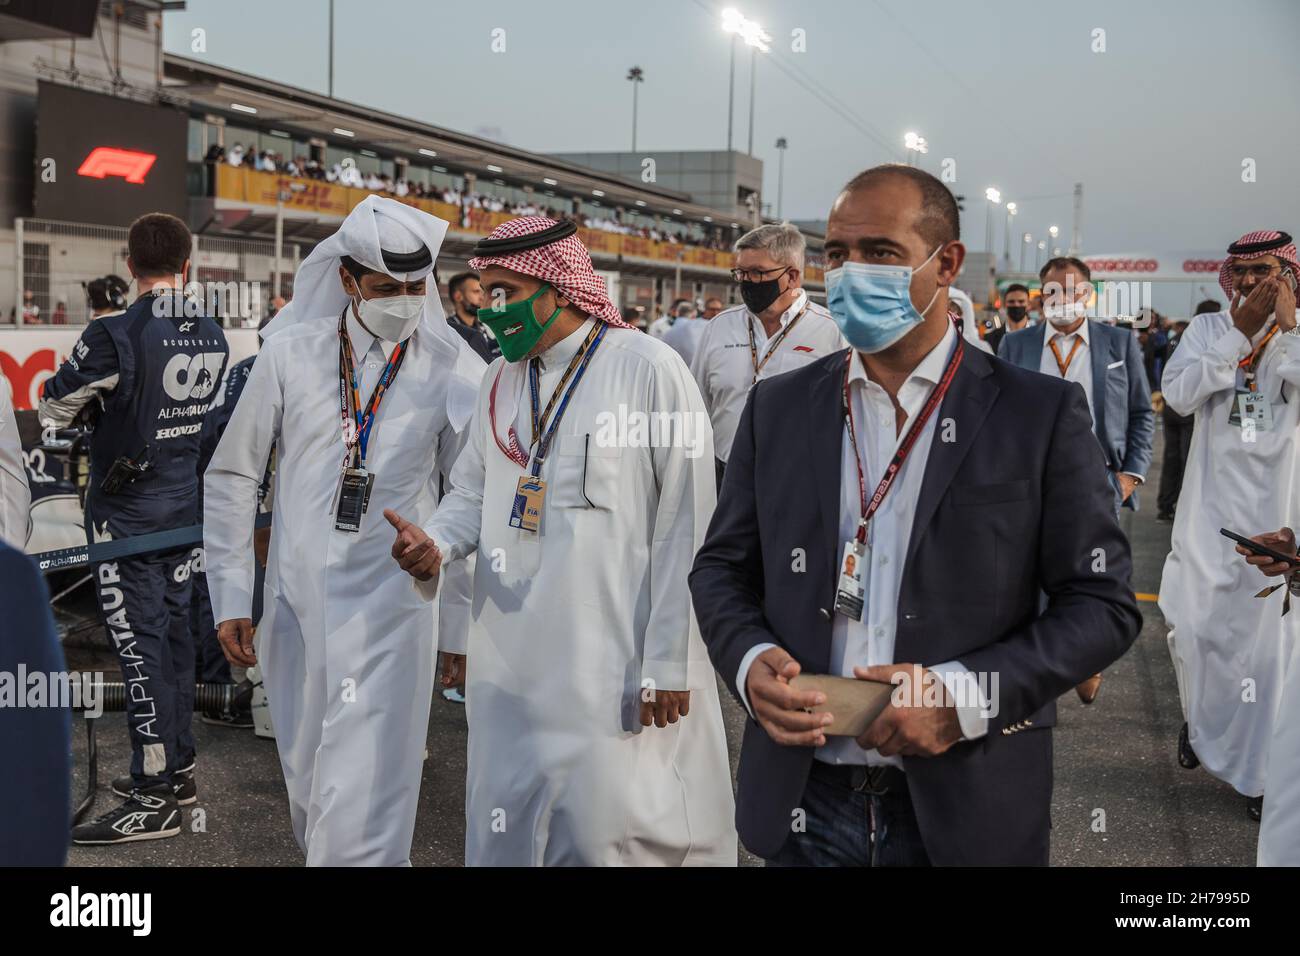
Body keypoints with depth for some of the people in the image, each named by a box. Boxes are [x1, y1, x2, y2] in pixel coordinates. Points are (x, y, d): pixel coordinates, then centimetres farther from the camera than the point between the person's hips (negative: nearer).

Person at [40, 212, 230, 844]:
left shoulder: (116, 336, -19)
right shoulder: (213, 336, 2)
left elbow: (54, 410, -8)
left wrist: (96, 404, 13)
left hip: (126, 513, -7)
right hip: (185, 507, 7)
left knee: (140, 645, -4)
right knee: (173, 631, 15)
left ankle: (154, 799, 1)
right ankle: (179, 769, 26)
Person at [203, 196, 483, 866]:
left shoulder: (454, 371, -4)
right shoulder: (290, 352, -1)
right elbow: (231, 476, 8)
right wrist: (231, 599, 4)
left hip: (390, 614, -2)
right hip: (295, 608, 3)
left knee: (361, 815, -7)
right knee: (308, 792, 18)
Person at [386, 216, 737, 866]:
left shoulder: (648, 371, -9)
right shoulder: (500, 381, 10)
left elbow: (685, 525, -9)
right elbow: (473, 490, 16)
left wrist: (669, 662, -11)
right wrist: (436, 542, -7)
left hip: (613, 665, -6)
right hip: (511, 661, 6)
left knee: (609, 830, 0)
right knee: (509, 828, 15)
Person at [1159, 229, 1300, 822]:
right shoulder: (1208, 329, 2)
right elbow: (1178, 394, -14)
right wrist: (1239, 333, -14)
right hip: (1212, 505, 1)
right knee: (1195, 624, 5)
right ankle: (1200, 720, 34)